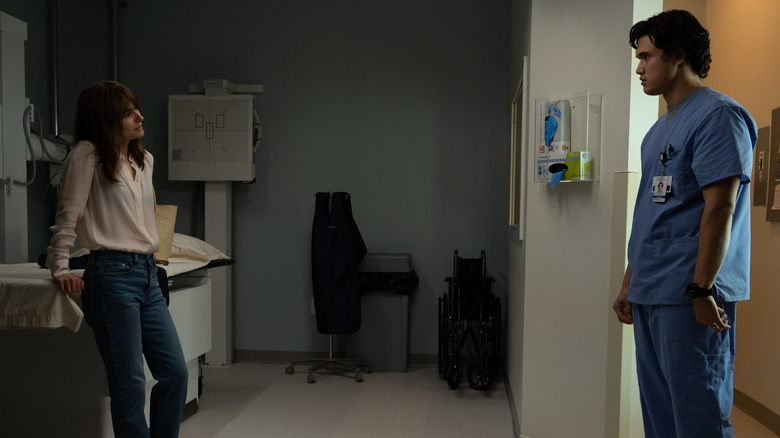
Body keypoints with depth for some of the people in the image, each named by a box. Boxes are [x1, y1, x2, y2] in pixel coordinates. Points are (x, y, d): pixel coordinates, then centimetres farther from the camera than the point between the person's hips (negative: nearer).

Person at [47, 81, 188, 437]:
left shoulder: (145, 159, 15)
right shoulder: (88, 155, -5)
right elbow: (66, 219, -5)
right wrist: (60, 269, -7)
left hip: (147, 274, 7)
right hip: (113, 276, -7)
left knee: (175, 372, 8)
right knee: (130, 385, -2)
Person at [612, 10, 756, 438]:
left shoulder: (717, 115, -9)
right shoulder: (659, 129, 19)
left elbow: (719, 208, -16)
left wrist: (702, 290, -19)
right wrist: (629, 284, 19)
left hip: (688, 297, -9)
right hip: (650, 297, 9)